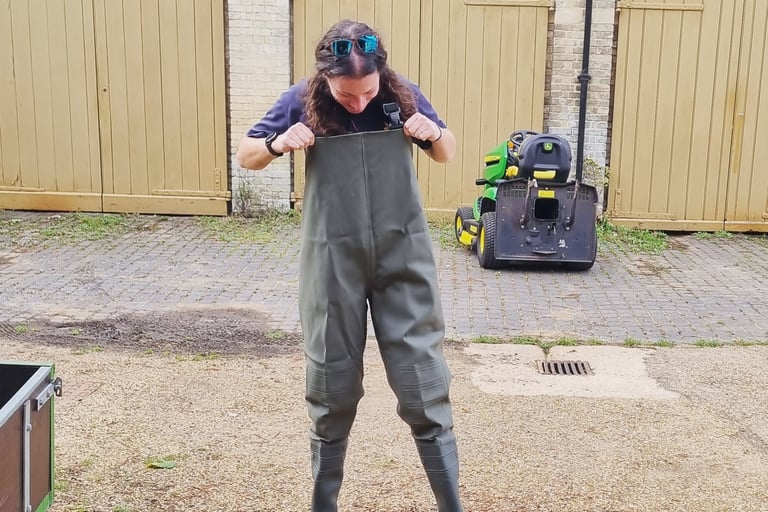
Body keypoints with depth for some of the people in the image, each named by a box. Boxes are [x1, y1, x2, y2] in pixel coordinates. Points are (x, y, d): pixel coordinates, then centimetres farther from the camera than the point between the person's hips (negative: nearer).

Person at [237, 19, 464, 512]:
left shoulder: (402, 94, -3)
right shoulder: (303, 101, -6)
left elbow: (447, 153, 11)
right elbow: (245, 154, 6)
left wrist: (434, 132, -12)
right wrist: (278, 143, -16)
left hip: (404, 256, 0)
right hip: (333, 260, 0)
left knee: (424, 384, 1)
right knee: (333, 389, 11)